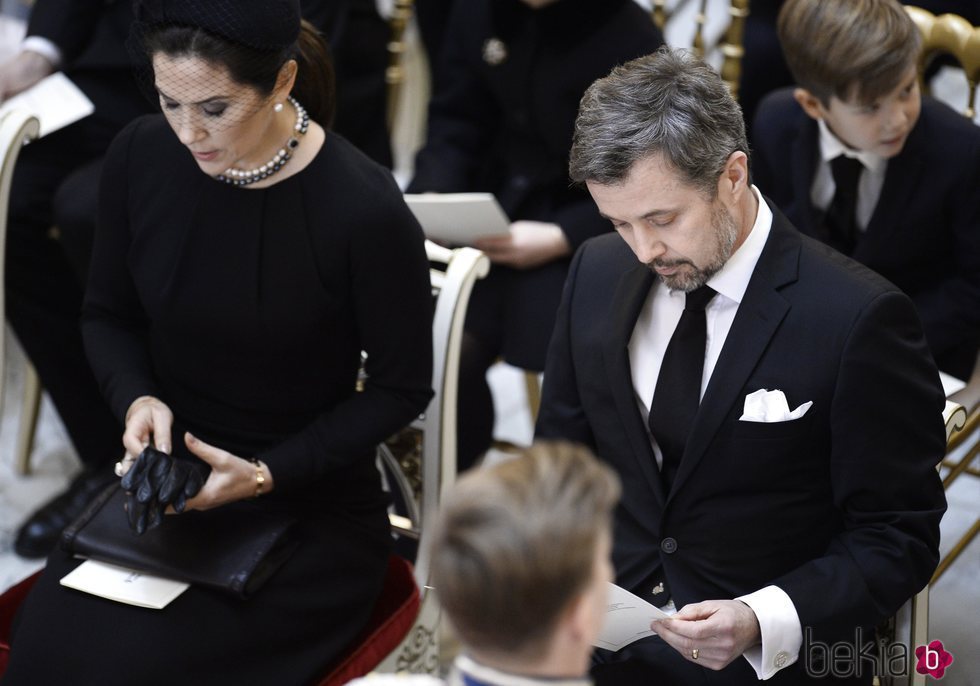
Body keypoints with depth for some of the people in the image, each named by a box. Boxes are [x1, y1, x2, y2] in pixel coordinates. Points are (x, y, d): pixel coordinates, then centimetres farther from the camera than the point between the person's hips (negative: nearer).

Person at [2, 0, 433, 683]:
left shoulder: (367, 210, -19)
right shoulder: (141, 156, -6)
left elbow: (401, 388, -6)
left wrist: (266, 474, -17)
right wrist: (137, 399, -10)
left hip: (310, 508, -4)